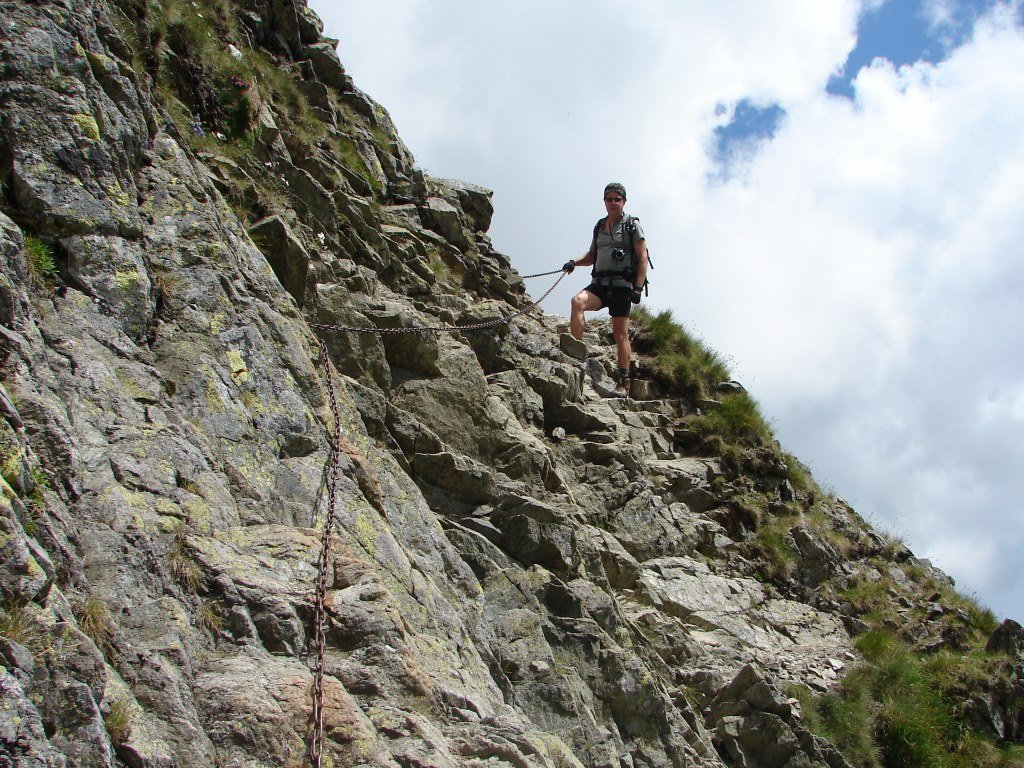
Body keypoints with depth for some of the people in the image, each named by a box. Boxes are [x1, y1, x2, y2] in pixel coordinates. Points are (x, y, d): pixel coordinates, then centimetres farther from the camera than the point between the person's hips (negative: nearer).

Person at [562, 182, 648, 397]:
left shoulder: (632, 226, 5)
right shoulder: (599, 227, 20)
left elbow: (642, 258, -1)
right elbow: (591, 256, 28)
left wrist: (638, 288, -11)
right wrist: (574, 262, 7)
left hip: (622, 284, -4)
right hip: (600, 283, 4)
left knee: (620, 332, -6)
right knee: (578, 301, -27)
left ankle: (623, 382, -2)